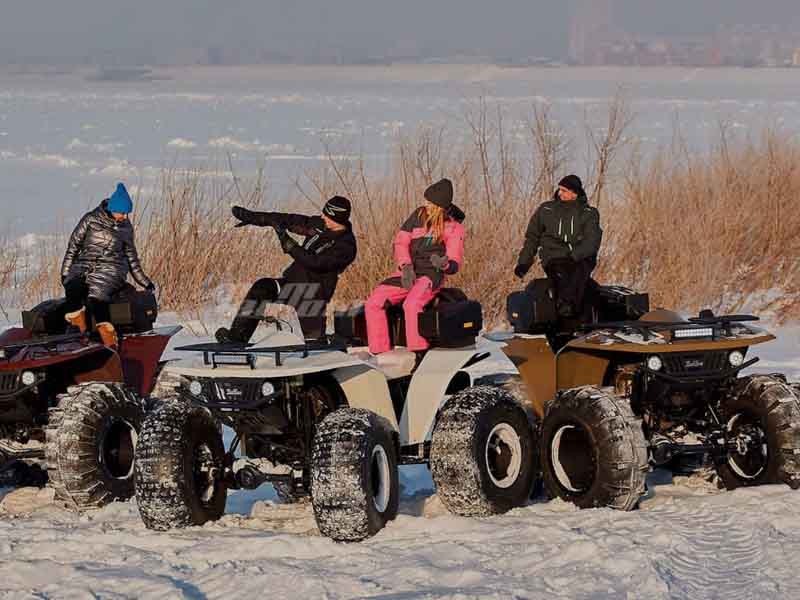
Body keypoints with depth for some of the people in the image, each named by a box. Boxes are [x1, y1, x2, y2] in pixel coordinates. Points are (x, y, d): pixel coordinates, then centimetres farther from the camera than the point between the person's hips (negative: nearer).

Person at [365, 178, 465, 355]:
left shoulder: (454, 227, -3)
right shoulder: (419, 215, 8)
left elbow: (456, 263, -5)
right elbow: (400, 242, 7)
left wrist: (444, 264, -30)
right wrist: (405, 266, -10)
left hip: (431, 274, -6)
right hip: (408, 273, 6)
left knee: (412, 304, -37)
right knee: (373, 303, -12)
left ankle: (419, 353, -32)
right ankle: (381, 352, -9)